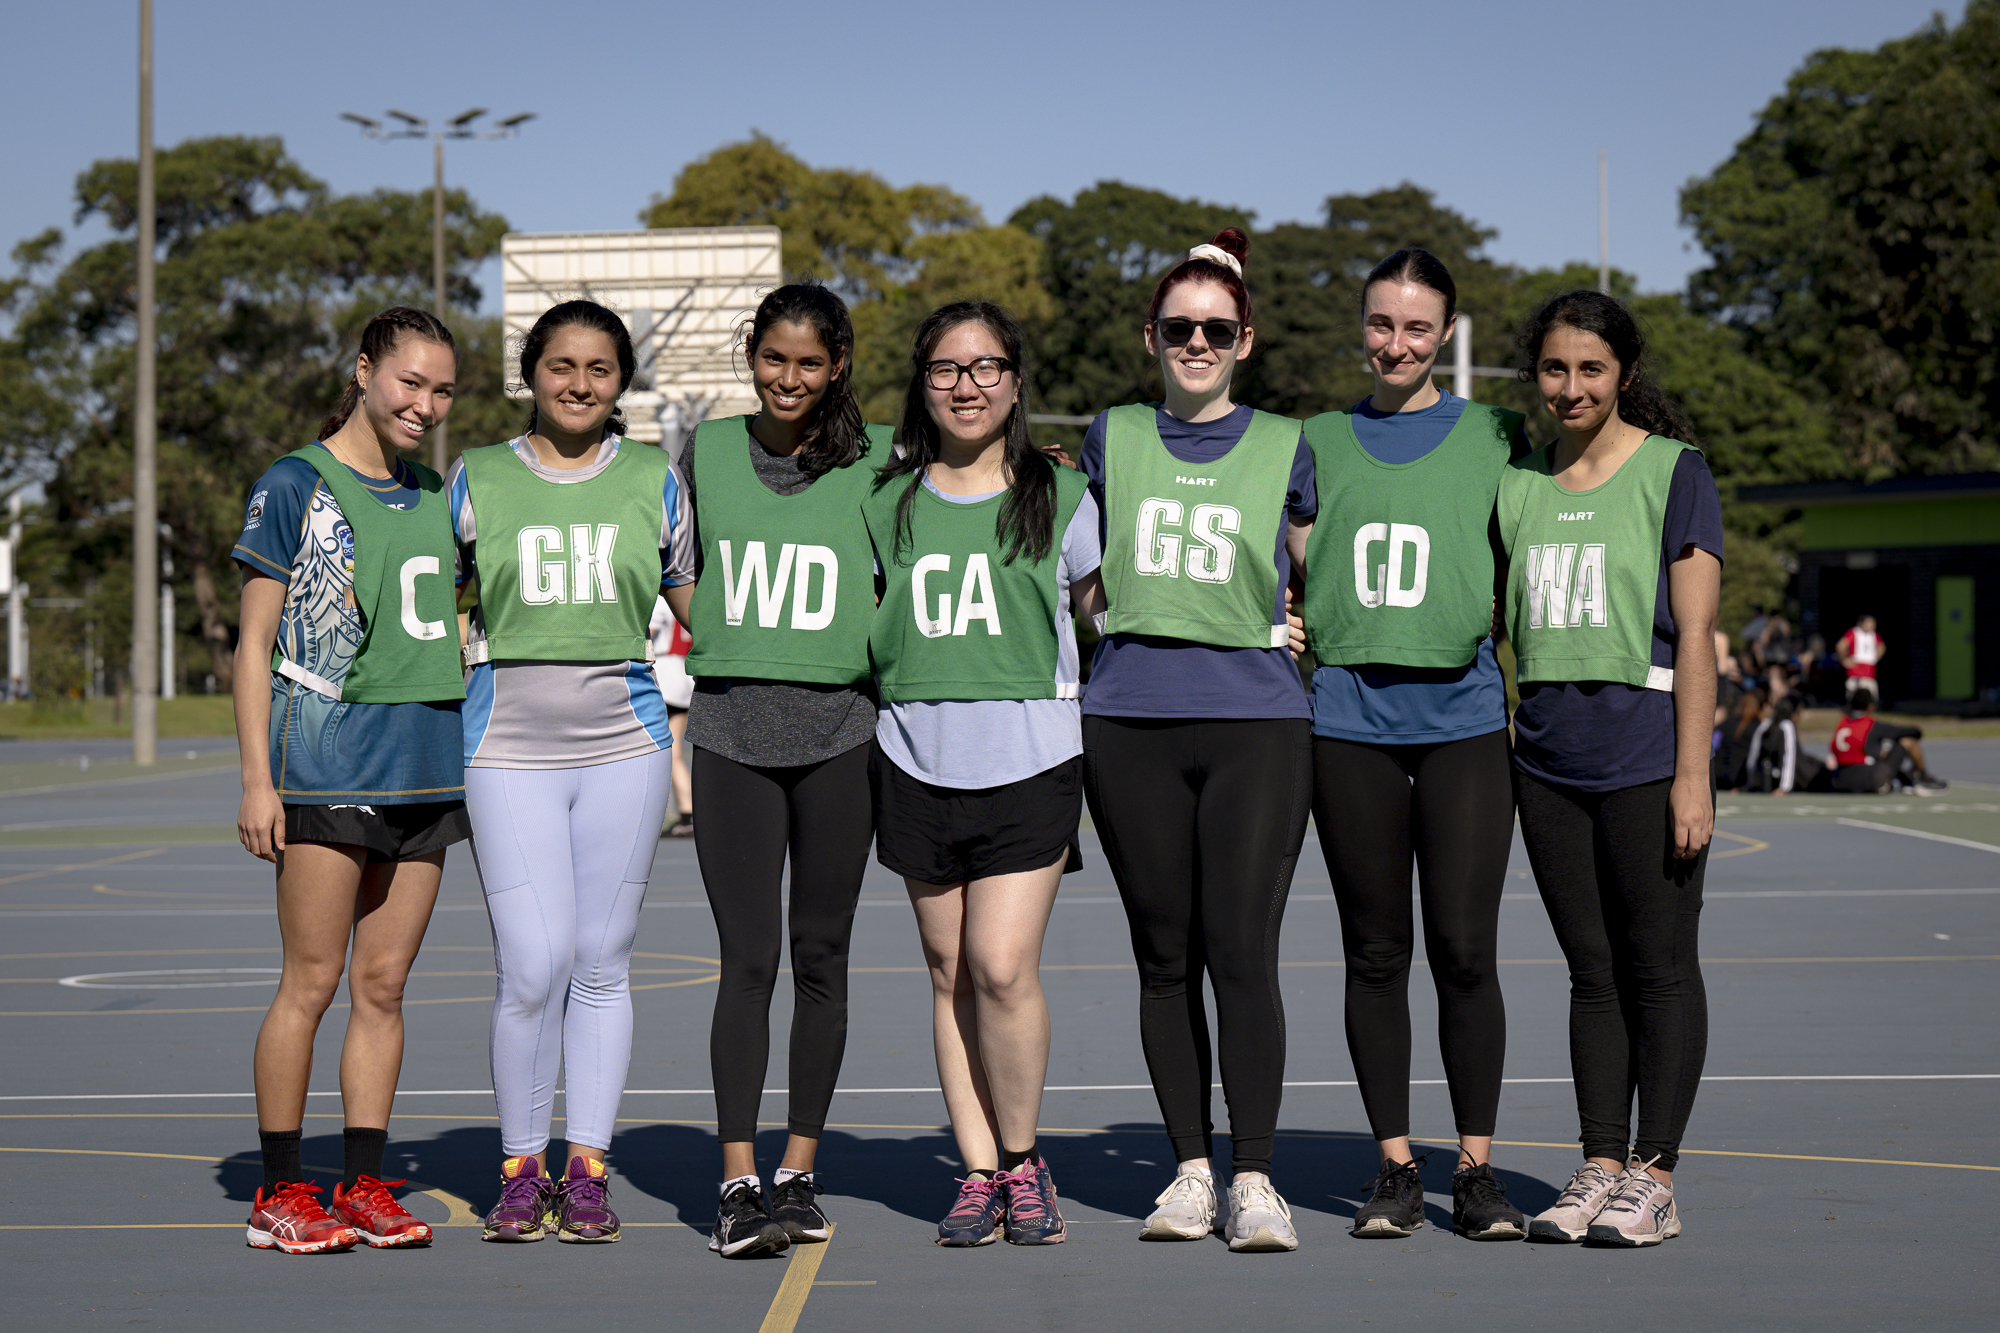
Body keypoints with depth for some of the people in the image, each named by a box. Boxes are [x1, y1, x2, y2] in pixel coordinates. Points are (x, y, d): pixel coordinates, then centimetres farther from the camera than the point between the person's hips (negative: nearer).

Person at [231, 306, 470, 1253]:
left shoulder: (434, 496, 16)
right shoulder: (295, 486, -1)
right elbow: (255, 643, -2)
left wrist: (475, 760, 18)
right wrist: (256, 779, -9)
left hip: (425, 766, 5)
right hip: (326, 764, -5)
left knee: (383, 985, 7)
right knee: (311, 982, -4)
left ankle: (364, 1186, 12)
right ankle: (280, 1193, 5)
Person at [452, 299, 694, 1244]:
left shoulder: (653, 481, 8)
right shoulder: (477, 481, 6)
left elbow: (700, 607, 16)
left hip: (623, 741, 1)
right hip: (508, 743, -1)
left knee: (601, 962, 4)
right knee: (534, 964, -8)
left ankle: (586, 1169, 14)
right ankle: (521, 1170, 7)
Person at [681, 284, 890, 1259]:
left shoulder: (874, 461, 5)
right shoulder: (707, 451, 9)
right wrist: (708, 644, 10)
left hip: (839, 728, 0)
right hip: (731, 726, 0)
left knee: (820, 958, 6)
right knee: (747, 959, -6)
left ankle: (799, 1173, 15)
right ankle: (738, 1184, -6)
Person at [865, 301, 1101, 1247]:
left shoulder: (1061, 498, 4)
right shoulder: (887, 503, 9)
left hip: (1030, 761, -3)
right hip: (918, 763, 3)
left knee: (1002, 966, -12)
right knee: (950, 973, 5)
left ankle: (1023, 1160, 7)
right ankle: (980, 1172, 13)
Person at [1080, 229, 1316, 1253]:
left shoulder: (1286, 448, 8)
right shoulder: (1111, 439, 11)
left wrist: (1291, 633, 7)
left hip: (1256, 719, -2)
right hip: (1130, 722, 2)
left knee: (1242, 951, -10)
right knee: (1164, 954, 5)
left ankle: (1255, 1181, -3)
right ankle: (1190, 1170, 13)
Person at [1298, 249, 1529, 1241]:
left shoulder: (1494, 437, 9)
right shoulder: (1320, 442, 13)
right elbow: (1287, 573, 19)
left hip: (1463, 712, -1)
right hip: (1348, 720, 1)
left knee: (1464, 950, -4)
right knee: (1375, 952, 5)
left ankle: (1477, 1169, 8)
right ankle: (1394, 1167, 14)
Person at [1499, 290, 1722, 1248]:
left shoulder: (1673, 471, -2)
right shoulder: (1517, 481, 12)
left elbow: (1696, 633, -6)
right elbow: (1494, 621, 16)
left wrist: (1692, 773, -11)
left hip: (1645, 753, -4)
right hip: (1549, 758, 5)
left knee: (1659, 967, 1)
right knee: (1591, 971, 9)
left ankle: (1653, 1178, 7)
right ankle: (1599, 1167, 15)